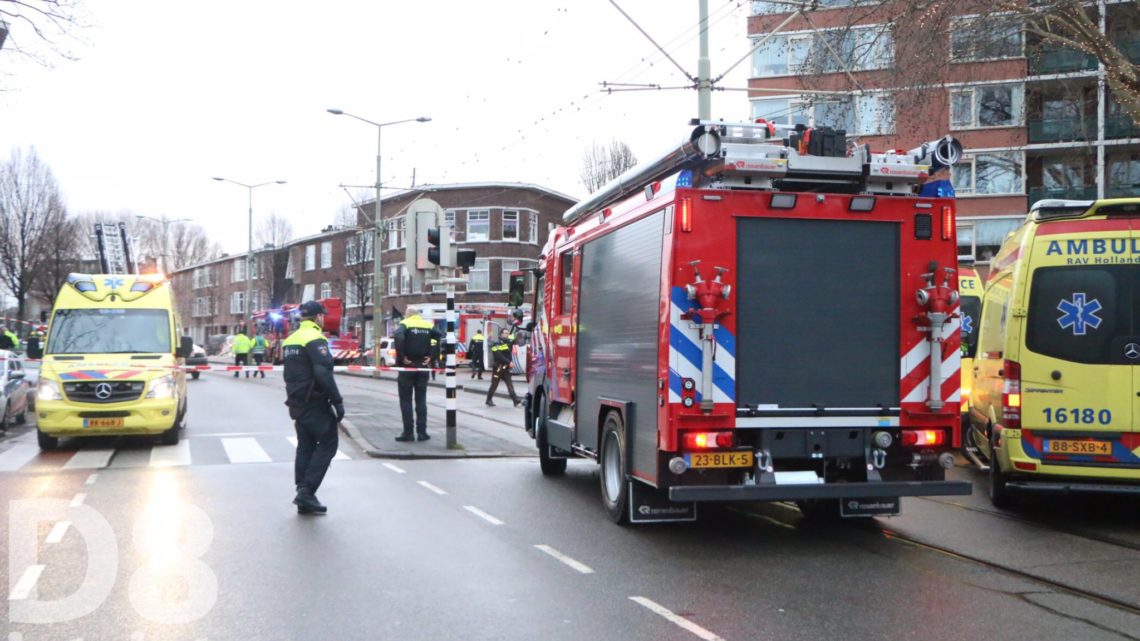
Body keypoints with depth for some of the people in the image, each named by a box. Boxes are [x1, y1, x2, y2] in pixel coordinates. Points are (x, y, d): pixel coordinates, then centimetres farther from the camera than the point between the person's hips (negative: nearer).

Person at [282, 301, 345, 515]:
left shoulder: (290, 340, 15)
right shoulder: (315, 339, -14)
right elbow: (324, 373, -23)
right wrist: (337, 401, -20)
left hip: (296, 402, 9)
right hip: (315, 402, -9)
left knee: (305, 447, 11)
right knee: (327, 444, -3)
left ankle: (304, 500, 12)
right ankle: (307, 490, -12)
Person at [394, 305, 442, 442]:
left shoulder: (405, 324, -4)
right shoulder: (428, 325, 8)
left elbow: (399, 338, -25)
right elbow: (442, 338, -5)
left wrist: (401, 358, -17)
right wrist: (432, 357, -2)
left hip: (407, 366, -4)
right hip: (423, 367, 4)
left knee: (406, 400, 3)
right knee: (421, 400, 10)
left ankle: (408, 433, 2)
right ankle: (422, 432, 9)